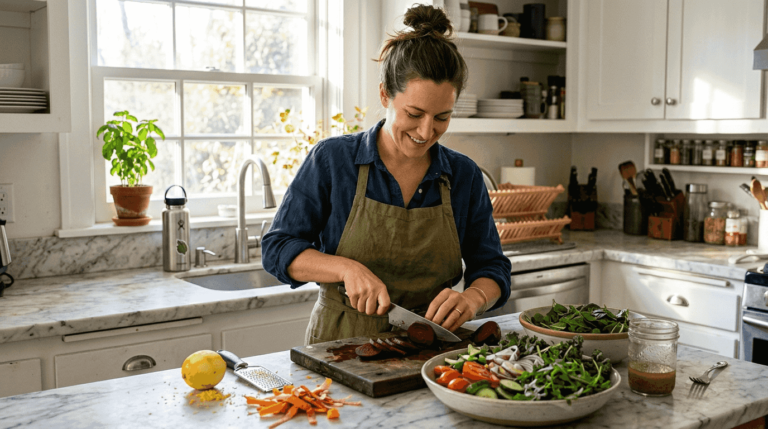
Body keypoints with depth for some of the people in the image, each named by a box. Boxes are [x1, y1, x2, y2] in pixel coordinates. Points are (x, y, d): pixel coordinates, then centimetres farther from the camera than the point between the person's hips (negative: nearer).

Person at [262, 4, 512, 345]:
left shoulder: (465, 176, 3)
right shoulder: (332, 160, -4)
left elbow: (491, 268, 8)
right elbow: (277, 249, -2)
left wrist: (472, 298, -16)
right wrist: (347, 268, -19)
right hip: (340, 343, -2)